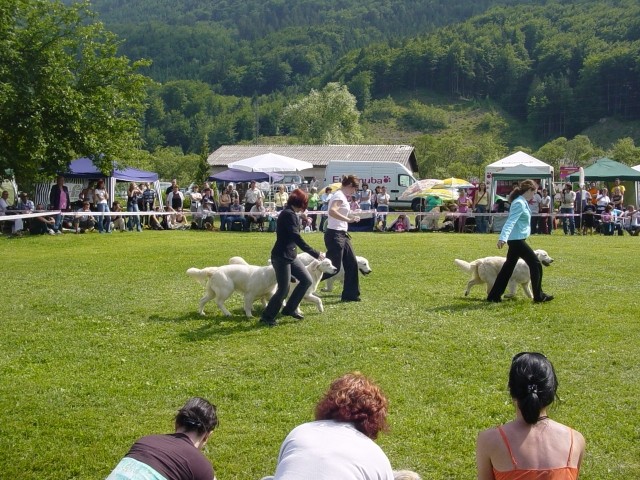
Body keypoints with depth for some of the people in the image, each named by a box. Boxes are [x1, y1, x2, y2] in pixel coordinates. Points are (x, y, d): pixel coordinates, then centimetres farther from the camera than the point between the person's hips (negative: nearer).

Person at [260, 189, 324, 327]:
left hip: (290, 256, 10)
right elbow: (297, 238, -24)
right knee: (283, 289, -4)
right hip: (281, 257, -10)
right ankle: (267, 317, 11)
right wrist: (315, 253, -23)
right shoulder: (288, 214, -19)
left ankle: (290, 309, 20)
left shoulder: (290, 214, 12)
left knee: (307, 280, 10)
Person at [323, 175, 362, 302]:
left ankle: (350, 294, 15)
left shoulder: (342, 196, 16)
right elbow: (332, 211, -33)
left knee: (352, 263, 10)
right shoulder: (339, 196, -14)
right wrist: (348, 219, -37)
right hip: (334, 235, -11)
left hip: (342, 235, 11)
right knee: (334, 268, -8)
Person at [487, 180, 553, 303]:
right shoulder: (519, 203, -16)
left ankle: (494, 296, 14)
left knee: (508, 266, 11)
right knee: (536, 264, -4)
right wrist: (503, 238, -38)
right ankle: (539, 296, 4)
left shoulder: (522, 202, 14)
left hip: (516, 240, 10)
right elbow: (510, 222, -28)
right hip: (517, 240, -10)